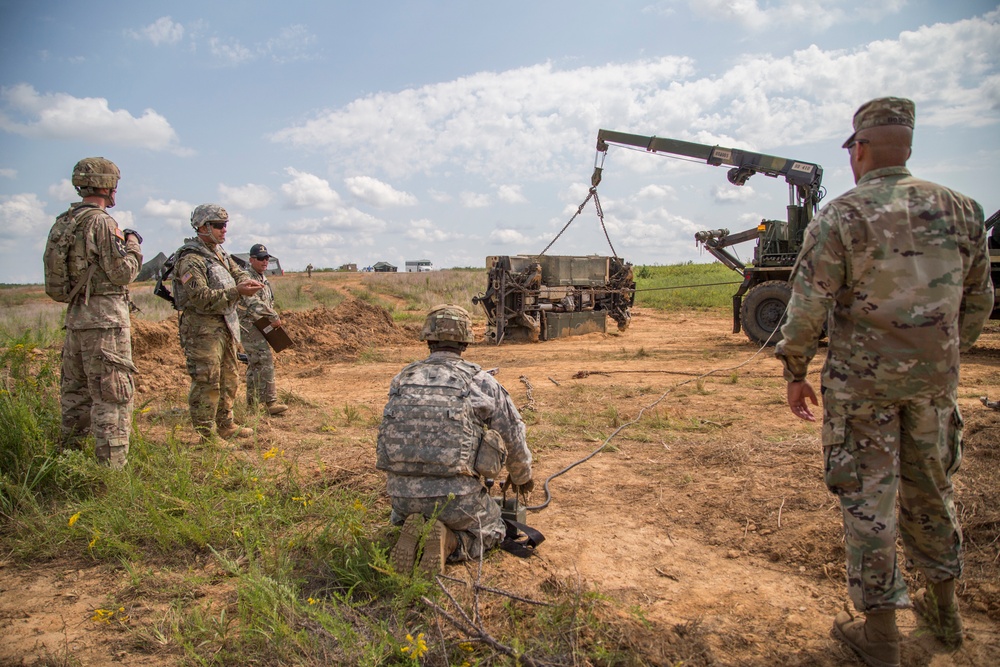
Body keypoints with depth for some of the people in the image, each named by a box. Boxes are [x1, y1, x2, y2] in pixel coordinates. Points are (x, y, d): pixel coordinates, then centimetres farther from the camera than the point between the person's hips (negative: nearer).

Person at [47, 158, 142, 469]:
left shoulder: (64, 222, 12)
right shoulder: (102, 222, -13)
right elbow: (122, 272, -15)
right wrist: (133, 246, 2)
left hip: (75, 315, 9)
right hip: (104, 318, -9)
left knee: (75, 391, 17)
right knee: (112, 396, -5)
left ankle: (69, 456, 27)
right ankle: (111, 466, -3)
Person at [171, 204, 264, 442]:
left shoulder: (219, 253, 14)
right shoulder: (191, 260, -16)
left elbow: (237, 272, 16)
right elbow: (201, 299, -24)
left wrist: (248, 282, -8)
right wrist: (236, 291, -28)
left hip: (225, 326, 10)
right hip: (202, 330, -9)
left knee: (229, 379, 16)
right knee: (206, 383, -6)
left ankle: (226, 425, 28)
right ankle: (203, 435, 2)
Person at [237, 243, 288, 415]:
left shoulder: (263, 279, 17)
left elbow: (269, 303, 23)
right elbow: (253, 302, -25)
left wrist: (273, 319, 9)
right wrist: (274, 317, -24)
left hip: (261, 327, 10)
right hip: (250, 327, -10)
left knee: (255, 365, 14)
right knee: (265, 362, -15)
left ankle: (252, 403, 22)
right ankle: (270, 402, -16)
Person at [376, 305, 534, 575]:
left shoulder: (401, 380, 9)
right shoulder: (480, 381, 0)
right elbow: (514, 436, 11)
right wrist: (522, 477, 31)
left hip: (401, 493, 3)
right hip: (458, 495, -3)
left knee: (402, 519, 38)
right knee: (492, 531, 27)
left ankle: (415, 534, 2)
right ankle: (447, 542, -5)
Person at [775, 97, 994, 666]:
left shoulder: (840, 217, -11)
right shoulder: (960, 209, 5)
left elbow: (808, 306, -14)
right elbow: (979, 300, 12)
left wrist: (796, 372, -3)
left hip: (862, 379, -5)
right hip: (935, 378, 5)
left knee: (868, 495, 4)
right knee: (932, 487, 20)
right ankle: (944, 607, 37)